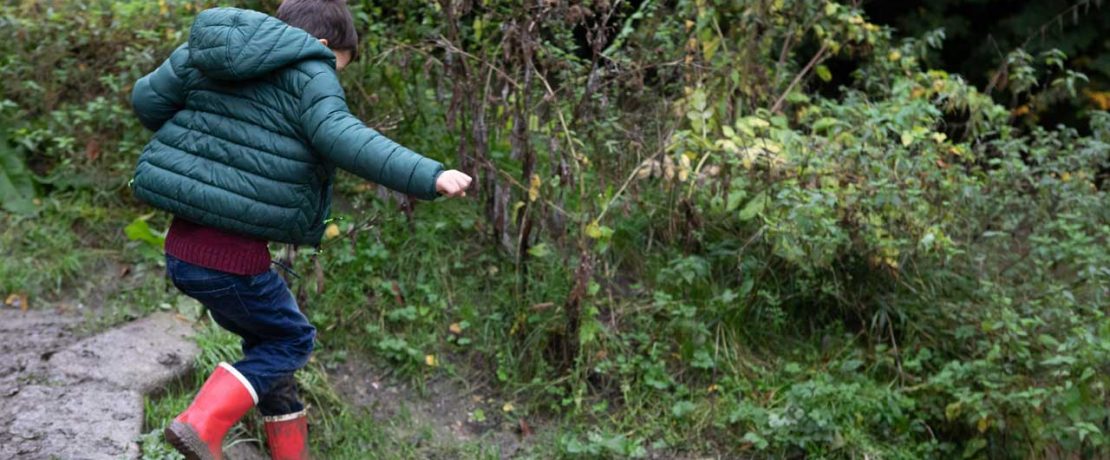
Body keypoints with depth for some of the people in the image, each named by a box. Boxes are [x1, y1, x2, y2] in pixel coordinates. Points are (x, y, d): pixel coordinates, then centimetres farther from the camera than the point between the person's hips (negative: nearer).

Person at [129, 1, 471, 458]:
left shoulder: (202, 54, 13)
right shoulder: (308, 75, -8)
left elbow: (146, 98, 15)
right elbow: (342, 139, -24)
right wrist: (428, 177, -30)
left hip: (182, 245, 8)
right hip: (233, 256, -8)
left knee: (267, 338, 24)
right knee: (290, 340, 15)